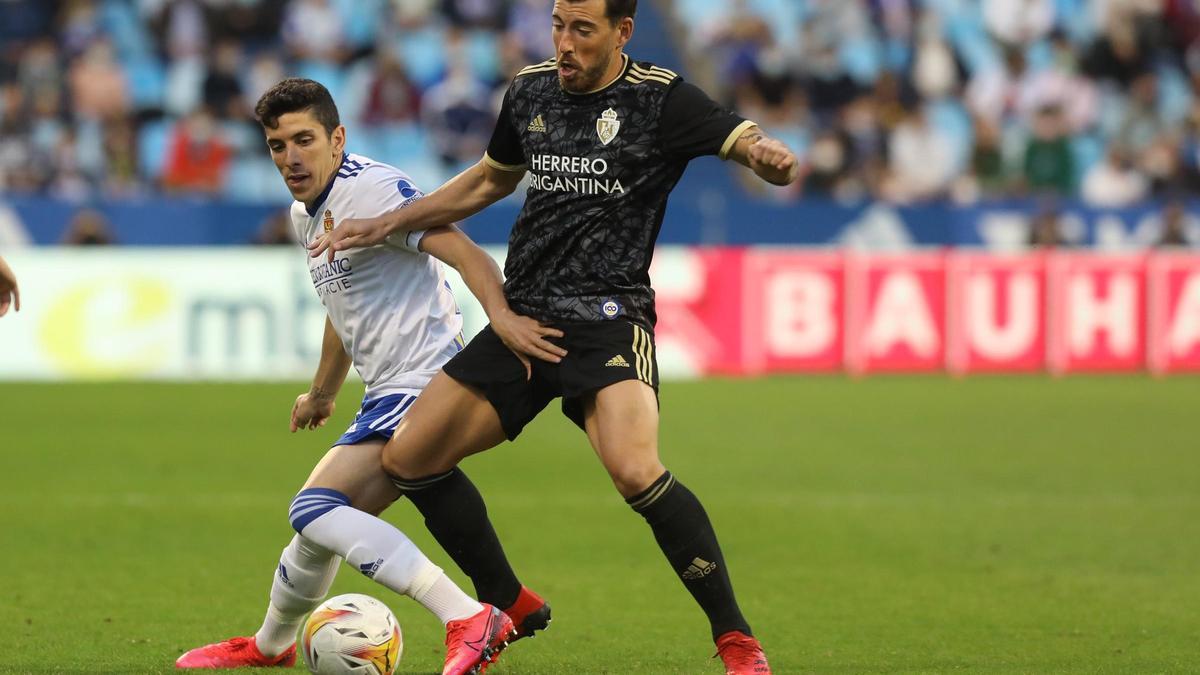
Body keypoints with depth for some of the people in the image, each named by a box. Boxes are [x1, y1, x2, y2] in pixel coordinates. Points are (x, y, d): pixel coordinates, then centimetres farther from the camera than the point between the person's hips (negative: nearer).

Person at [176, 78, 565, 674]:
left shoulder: (372, 188, -14)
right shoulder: (306, 214, 16)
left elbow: (463, 252, -25)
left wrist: (501, 315, -42)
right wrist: (322, 393, 41)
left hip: (423, 386, -10)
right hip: (388, 398, 10)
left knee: (316, 509, -23)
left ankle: (469, 620, -34)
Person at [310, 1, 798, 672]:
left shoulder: (662, 99, -7)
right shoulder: (531, 91, 10)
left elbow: (748, 142, -17)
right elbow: (490, 180, 27)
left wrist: (768, 156, -42)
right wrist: (384, 226, 25)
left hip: (609, 318, -7)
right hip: (522, 317, 7)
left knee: (635, 471, -30)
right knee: (408, 458, 3)